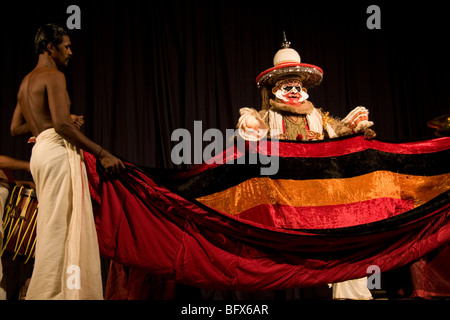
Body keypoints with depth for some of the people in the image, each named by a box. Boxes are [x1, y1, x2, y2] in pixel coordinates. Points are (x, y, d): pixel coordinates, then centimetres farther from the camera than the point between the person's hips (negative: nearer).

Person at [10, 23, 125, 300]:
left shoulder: (26, 81, 23)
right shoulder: (54, 75, -6)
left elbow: (15, 128, 25)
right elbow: (62, 124, -19)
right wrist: (103, 154, -18)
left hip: (40, 151, 9)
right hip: (57, 151, -9)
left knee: (52, 225, 11)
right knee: (59, 225, -8)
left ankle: (44, 291, 15)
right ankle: (52, 292, -6)